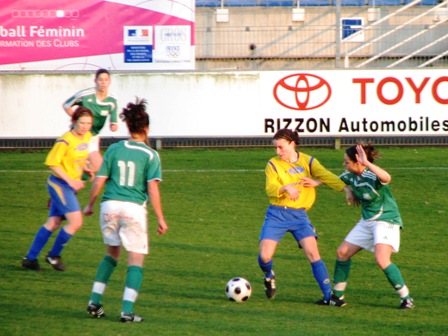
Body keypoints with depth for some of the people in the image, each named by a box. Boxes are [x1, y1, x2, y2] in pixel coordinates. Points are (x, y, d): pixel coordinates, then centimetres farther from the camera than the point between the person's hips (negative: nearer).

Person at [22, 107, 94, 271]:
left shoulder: (87, 137, 5)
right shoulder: (65, 141, -20)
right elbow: (52, 162, -18)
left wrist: (85, 168, 4)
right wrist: (70, 181, -22)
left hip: (71, 185, 8)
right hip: (59, 184, -8)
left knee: (53, 223, 10)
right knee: (76, 221, -14)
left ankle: (30, 258, 16)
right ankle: (54, 255, 4)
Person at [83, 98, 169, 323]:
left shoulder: (114, 150, 5)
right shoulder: (150, 155, -2)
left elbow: (99, 181, 5)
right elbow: (152, 188, -8)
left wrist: (90, 205, 20)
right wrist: (160, 219, -4)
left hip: (109, 205, 3)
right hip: (134, 208, -3)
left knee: (112, 253, 22)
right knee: (136, 261, 4)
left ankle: (94, 302, 15)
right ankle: (127, 311, -7)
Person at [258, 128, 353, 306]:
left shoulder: (308, 161, 3)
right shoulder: (273, 164, 0)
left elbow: (326, 176, -12)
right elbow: (270, 189, -14)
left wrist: (345, 187, -29)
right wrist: (285, 188, -36)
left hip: (299, 215, 0)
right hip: (277, 214, 0)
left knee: (313, 253, -13)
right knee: (265, 256, -10)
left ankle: (328, 296, -8)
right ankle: (269, 276, 27)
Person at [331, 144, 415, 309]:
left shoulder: (373, 177, -24)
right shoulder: (350, 176, -1)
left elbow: (386, 178, -51)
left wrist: (367, 163, -55)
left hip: (386, 221, -9)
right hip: (366, 222, 9)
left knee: (382, 260, -25)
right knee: (342, 253, 9)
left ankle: (406, 298, -12)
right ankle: (337, 295, 25)